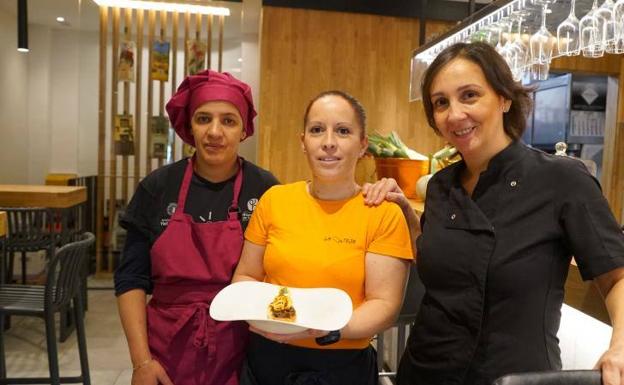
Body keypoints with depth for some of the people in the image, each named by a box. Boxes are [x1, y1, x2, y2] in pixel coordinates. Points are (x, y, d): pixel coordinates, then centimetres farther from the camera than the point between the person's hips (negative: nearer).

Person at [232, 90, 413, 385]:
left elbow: (384, 305, -11)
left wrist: (329, 329, -27)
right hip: (266, 358, 3)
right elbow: (245, 276, 5)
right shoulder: (274, 199, -2)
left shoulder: (385, 214, -10)